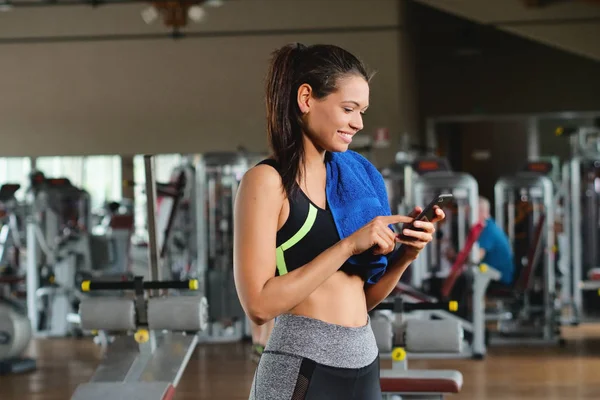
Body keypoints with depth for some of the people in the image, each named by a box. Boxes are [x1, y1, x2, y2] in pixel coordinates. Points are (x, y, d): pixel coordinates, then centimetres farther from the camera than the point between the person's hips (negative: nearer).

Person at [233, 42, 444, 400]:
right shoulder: (267, 181, -10)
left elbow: (361, 299, 13)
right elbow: (260, 304, -19)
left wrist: (405, 255, -4)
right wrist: (349, 245, -19)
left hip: (365, 369, 7)